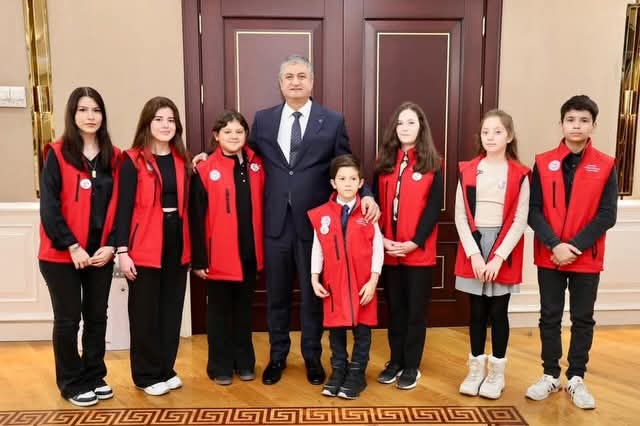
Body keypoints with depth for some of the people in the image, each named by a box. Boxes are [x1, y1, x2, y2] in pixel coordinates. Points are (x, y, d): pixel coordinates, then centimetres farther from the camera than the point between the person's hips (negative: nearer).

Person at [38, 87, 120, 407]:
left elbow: (119, 206, 4)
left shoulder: (113, 157, 5)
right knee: (68, 319, 6)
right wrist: (72, 246, -15)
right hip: (62, 254, -3)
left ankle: (95, 376, 28)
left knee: (97, 316, 12)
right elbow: (49, 207, -10)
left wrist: (111, 245, -6)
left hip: (101, 254, 3)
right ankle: (72, 384, 22)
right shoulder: (57, 154, -5)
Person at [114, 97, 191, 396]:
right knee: (145, 311, 5)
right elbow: (124, 207, -8)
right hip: (145, 245, -5)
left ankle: (166, 369, 26)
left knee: (172, 308, 12)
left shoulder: (182, 160, 10)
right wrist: (122, 251, -14)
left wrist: (190, 247, 7)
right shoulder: (133, 160, -4)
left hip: (176, 242, 5)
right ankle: (146, 374, 20)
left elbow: (186, 204, 11)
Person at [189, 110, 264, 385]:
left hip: (249, 253, 3)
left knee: (244, 309, 15)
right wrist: (198, 259, -9)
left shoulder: (256, 166, 4)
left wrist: (262, 247, 4)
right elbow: (196, 217, -7)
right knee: (219, 311, 9)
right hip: (218, 255, -3)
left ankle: (244, 362, 29)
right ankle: (220, 366, 23)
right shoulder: (205, 170, -6)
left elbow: (262, 207, 8)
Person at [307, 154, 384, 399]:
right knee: (336, 329, 12)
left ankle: (356, 374, 24)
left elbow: (378, 249, -4)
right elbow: (317, 249, 4)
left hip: (362, 284, -1)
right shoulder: (322, 214, -1)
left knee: (362, 330, 9)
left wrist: (373, 280, -9)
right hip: (333, 283, 1)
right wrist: (314, 278, 0)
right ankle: (338, 371, 28)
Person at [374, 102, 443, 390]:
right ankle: (395, 361, 27)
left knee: (415, 309, 7)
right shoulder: (384, 162, 8)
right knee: (394, 308, 13)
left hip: (419, 251, -3)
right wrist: (381, 239, -7)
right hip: (388, 250, 3)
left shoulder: (431, 164, -1)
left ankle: (412, 365, 20)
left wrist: (414, 242, -15)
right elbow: (377, 204, 6)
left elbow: (434, 207, -7)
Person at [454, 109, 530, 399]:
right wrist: (474, 254, -10)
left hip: (504, 249, -1)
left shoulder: (519, 174, -2)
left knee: (498, 311, 7)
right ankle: (476, 368, 23)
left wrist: (499, 257, -13)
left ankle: (496, 372, 22)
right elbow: (460, 216, -1)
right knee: (477, 311, 9)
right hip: (473, 247, 1)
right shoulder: (468, 170, 3)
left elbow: (520, 220, -6)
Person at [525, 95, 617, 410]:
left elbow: (607, 215, -6)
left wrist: (576, 246, -16)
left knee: (583, 319, 10)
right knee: (550, 317, 10)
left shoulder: (605, 166, -2)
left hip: (587, 258, 0)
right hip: (549, 257, 0)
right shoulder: (543, 163, -1)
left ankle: (576, 379, 25)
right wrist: (555, 245, -17)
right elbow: (533, 210, -5)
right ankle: (551, 375, 25)